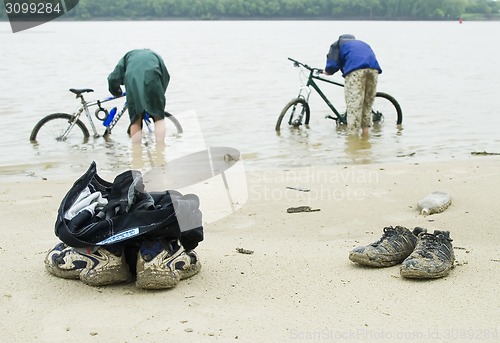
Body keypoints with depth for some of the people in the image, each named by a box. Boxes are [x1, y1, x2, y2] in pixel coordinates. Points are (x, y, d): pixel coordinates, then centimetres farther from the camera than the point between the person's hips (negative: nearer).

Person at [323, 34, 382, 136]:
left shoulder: (337, 44, 26)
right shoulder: (363, 43, 42)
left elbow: (332, 66, 11)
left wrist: (326, 71, 32)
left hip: (355, 70, -5)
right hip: (373, 69, 5)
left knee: (354, 106, -5)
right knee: (367, 105, 16)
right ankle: (365, 132, 20)